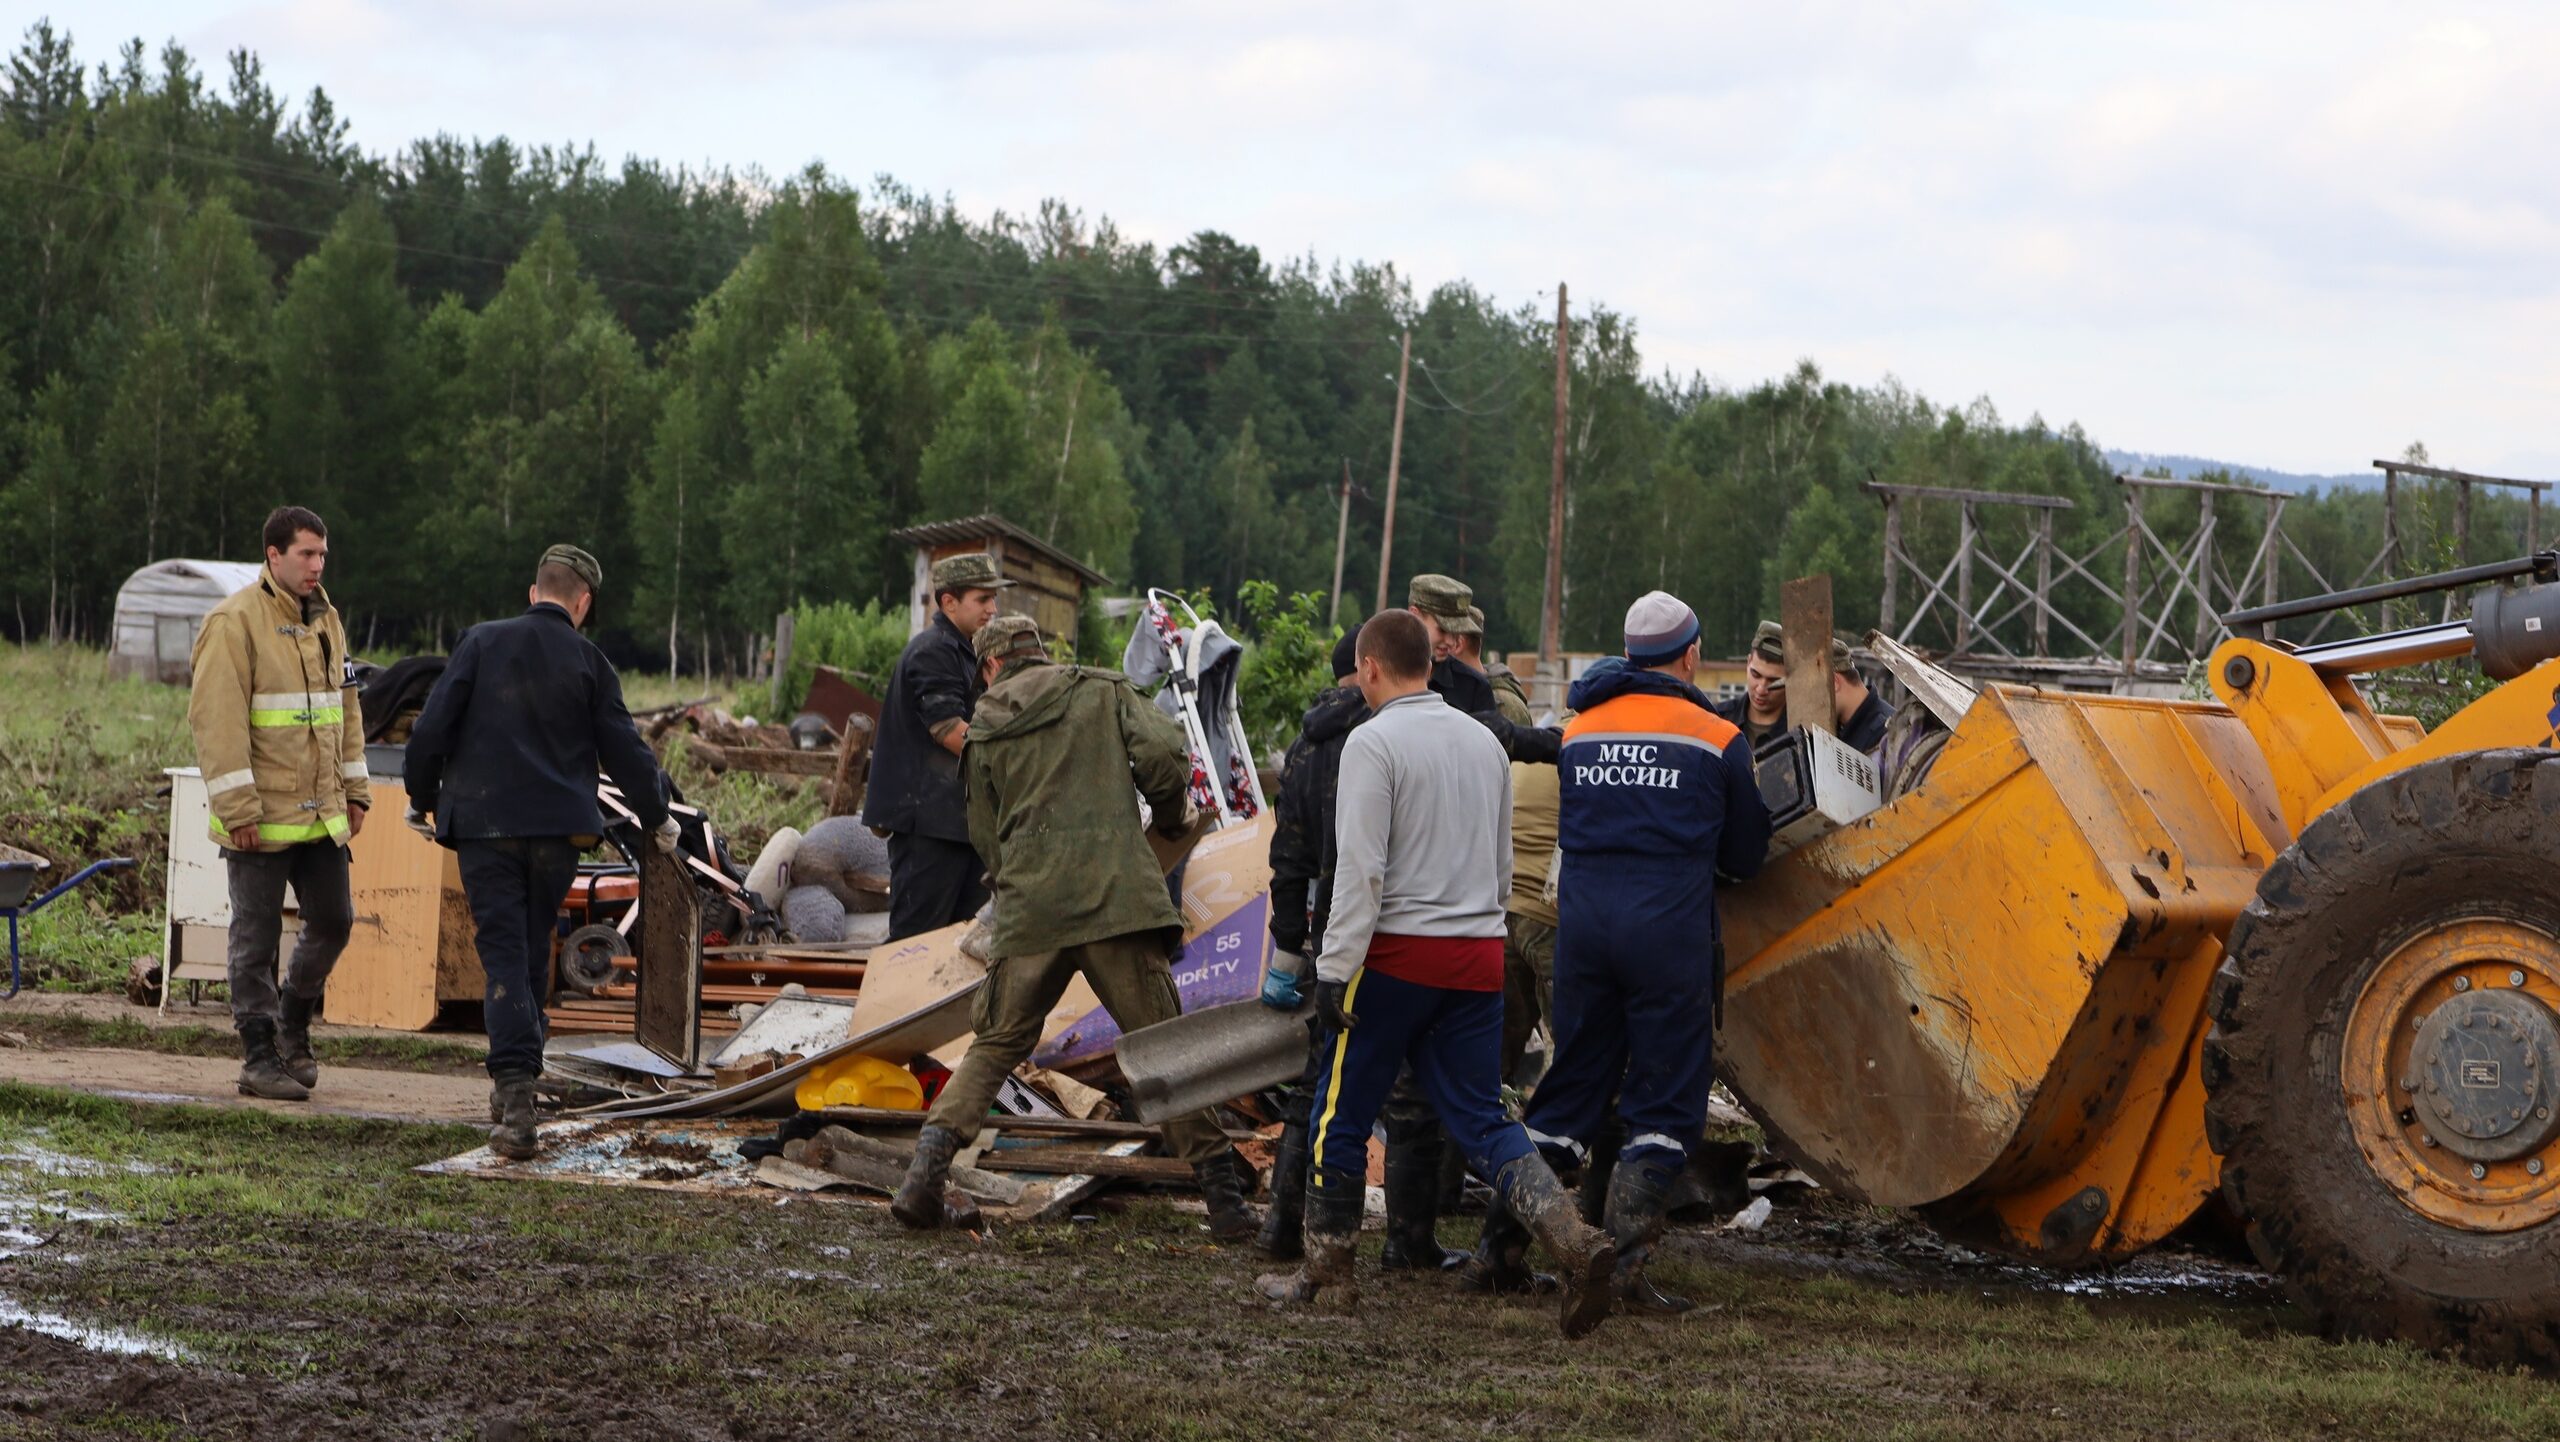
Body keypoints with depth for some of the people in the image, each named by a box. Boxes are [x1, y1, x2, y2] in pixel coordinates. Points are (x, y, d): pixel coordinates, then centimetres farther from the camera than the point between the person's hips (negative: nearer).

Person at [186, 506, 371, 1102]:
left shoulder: (325, 619, 13)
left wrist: (354, 789, 16)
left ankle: (293, 1023, 32)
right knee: (257, 938, 0)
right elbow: (217, 718, -17)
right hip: (260, 818, -7)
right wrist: (237, 808, -20)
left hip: (320, 813, 7)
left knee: (333, 922, 11)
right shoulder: (235, 622, -12)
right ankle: (260, 1058, 7)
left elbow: (346, 706, 21)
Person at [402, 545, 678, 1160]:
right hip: (558, 830, 1)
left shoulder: (482, 642, 0)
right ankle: (515, 1090, 23)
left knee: (504, 954, -3)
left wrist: (422, 798, 11)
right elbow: (624, 751, 4)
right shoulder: (589, 662, 1)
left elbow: (432, 728, -3)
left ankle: (515, 1089, -20)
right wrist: (657, 819, 19)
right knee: (534, 953, 15)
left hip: (484, 822, -1)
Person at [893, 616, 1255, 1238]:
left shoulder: (985, 733, 16)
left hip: (1028, 907, 2)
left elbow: (987, 841, 18)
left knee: (996, 1045, 13)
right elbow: (1164, 752, -3)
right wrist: (1172, 815, 15)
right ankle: (1223, 1194, 2)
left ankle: (926, 1169, -1)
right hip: (1117, 895, -1)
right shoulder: (1103, 692, 12)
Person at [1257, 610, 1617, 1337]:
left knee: (1341, 1114, 8)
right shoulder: (1485, 741, 13)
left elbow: (1360, 867, -15)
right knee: (1483, 1120, 5)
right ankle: (1574, 1241, -14)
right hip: (1481, 953, 6)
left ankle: (1327, 1270, 17)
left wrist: (1334, 966, -13)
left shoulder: (1373, 741, -8)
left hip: (1399, 950, -6)